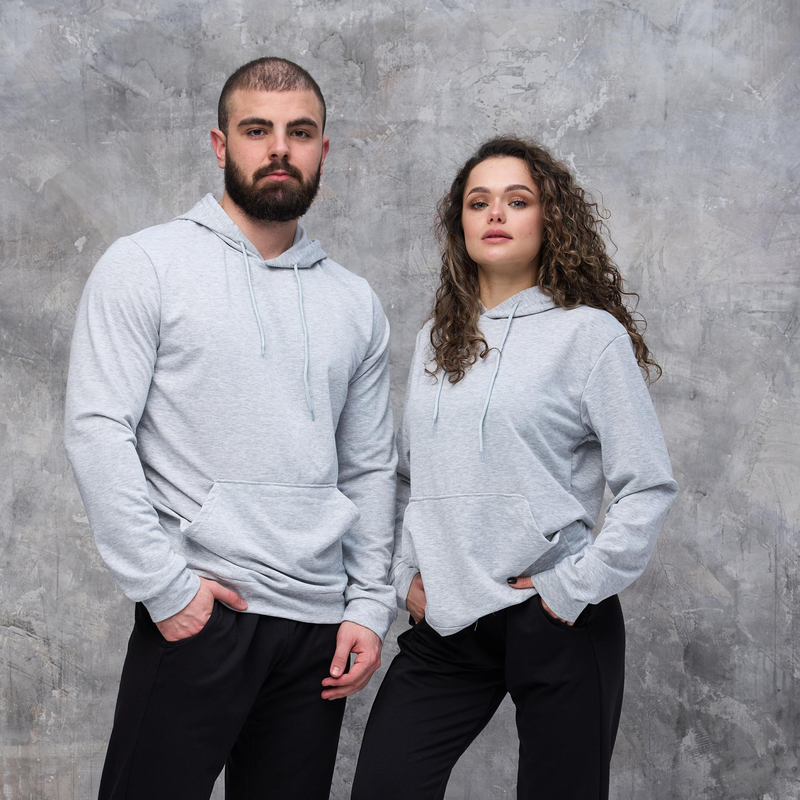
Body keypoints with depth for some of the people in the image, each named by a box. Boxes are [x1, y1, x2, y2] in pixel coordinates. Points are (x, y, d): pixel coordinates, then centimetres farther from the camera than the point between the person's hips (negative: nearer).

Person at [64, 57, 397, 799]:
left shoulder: (354, 301, 13)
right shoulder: (146, 265, -1)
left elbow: (369, 468, 15)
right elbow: (96, 430, -9)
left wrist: (369, 605, 7)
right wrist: (164, 586, -13)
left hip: (318, 626, 4)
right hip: (196, 616, -4)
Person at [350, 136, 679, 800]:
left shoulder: (590, 333, -4)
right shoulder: (437, 341, 13)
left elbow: (650, 487, -7)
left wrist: (575, 588, -11)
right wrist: (407, 571, 6)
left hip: (555, 626, -4)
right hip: (445, 622, 4)